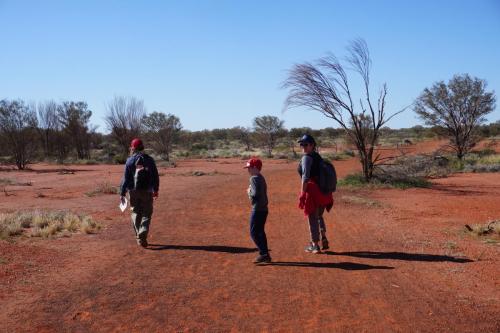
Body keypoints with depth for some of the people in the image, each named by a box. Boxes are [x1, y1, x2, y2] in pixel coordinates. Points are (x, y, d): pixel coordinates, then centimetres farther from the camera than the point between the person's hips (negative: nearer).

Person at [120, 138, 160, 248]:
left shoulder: (130, 160, -4)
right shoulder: (150, 160, 3)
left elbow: (126, 178, -7)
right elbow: (155, 177, 7)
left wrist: (122, 193, -3)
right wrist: (156, 190, 18)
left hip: (134, 191, 0)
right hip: (147, 191, 1)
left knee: (136, 213, 14)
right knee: (146, 214, 5)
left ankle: (138, 237, 19)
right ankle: (142, 235, -14)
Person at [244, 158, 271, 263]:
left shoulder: (254, 178, -14)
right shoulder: (261, 178, 16)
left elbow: (255, 194, -24)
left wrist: (249, 191, -7)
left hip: (257, 209, -10)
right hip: (264, 208, 10)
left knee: (254, 232, -5)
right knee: (260, 232, 15)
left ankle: (263, 253, -8)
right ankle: (265, 255, 18)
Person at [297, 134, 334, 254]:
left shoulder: (306, 157, -13)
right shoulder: (318, 156, 13)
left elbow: (305, 177, -21)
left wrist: (303, 193, -18)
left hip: (312, 190, -8)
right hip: (323, 190, 8)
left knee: (312, 218, 3)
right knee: (319, 216, 24)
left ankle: (315, 245, 11)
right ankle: (324, 240, 23)